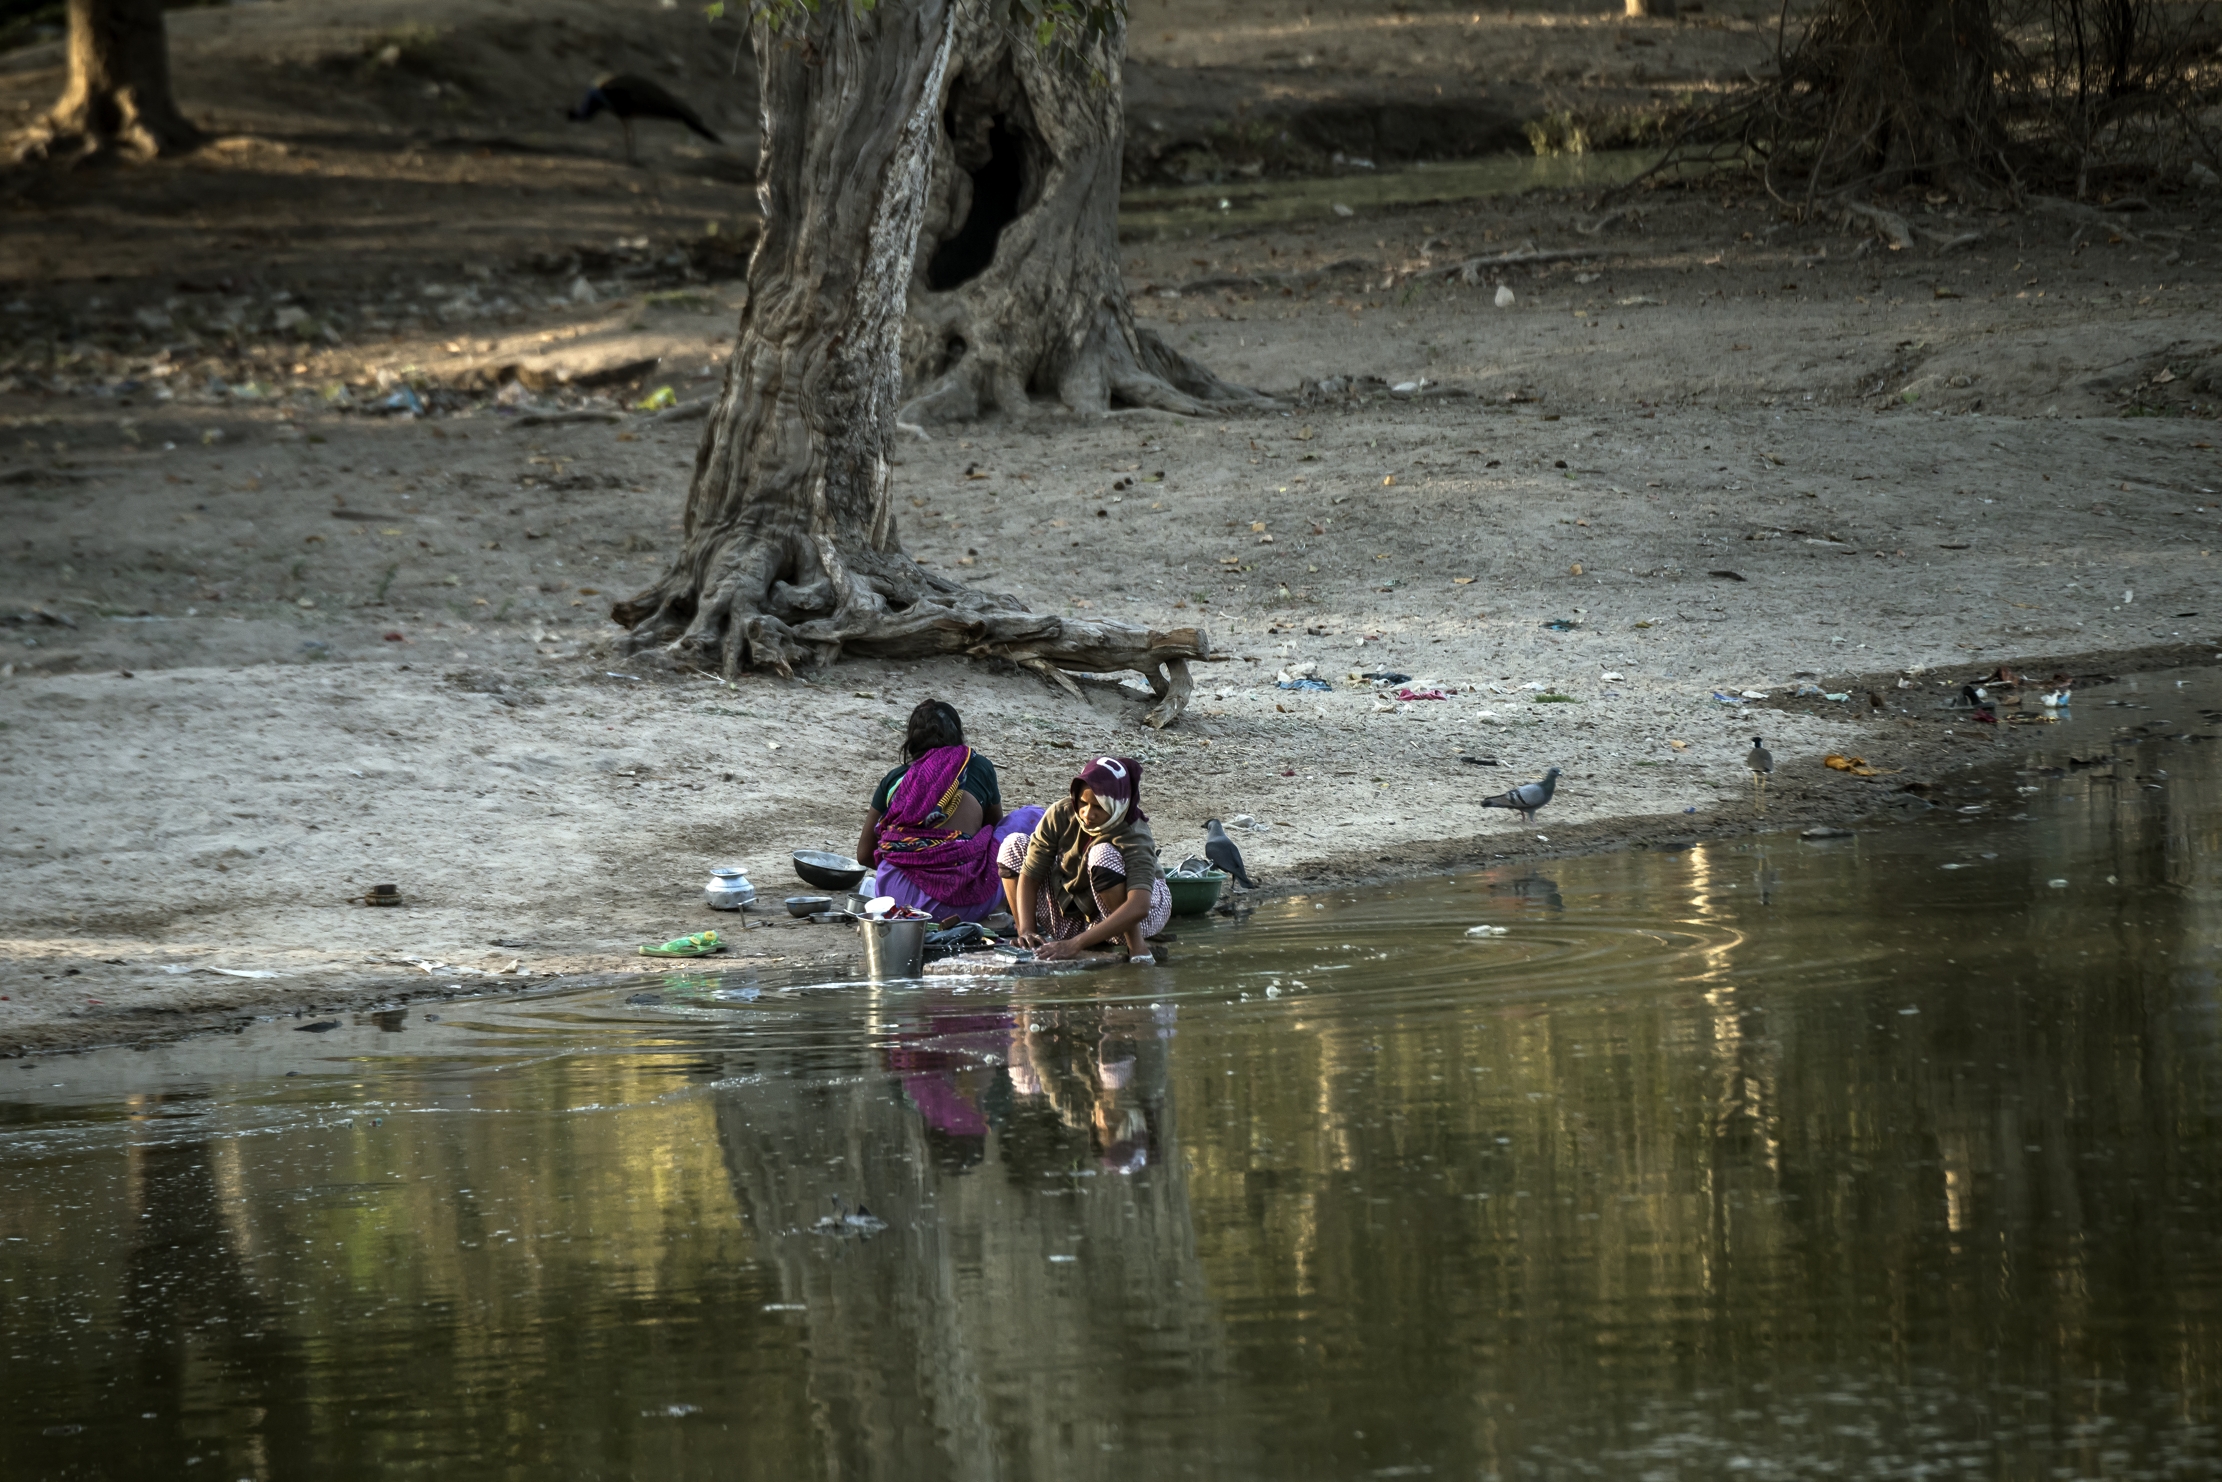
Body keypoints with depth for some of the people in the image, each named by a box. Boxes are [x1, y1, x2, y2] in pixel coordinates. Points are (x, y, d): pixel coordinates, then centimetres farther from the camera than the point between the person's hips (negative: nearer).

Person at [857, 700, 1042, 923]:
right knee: (1031, 817, 14)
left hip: (897, 898, 4)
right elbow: (995, 823, 26)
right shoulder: (979, 768, 9)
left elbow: (864, 855, 18)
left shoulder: (894, 779, 13)